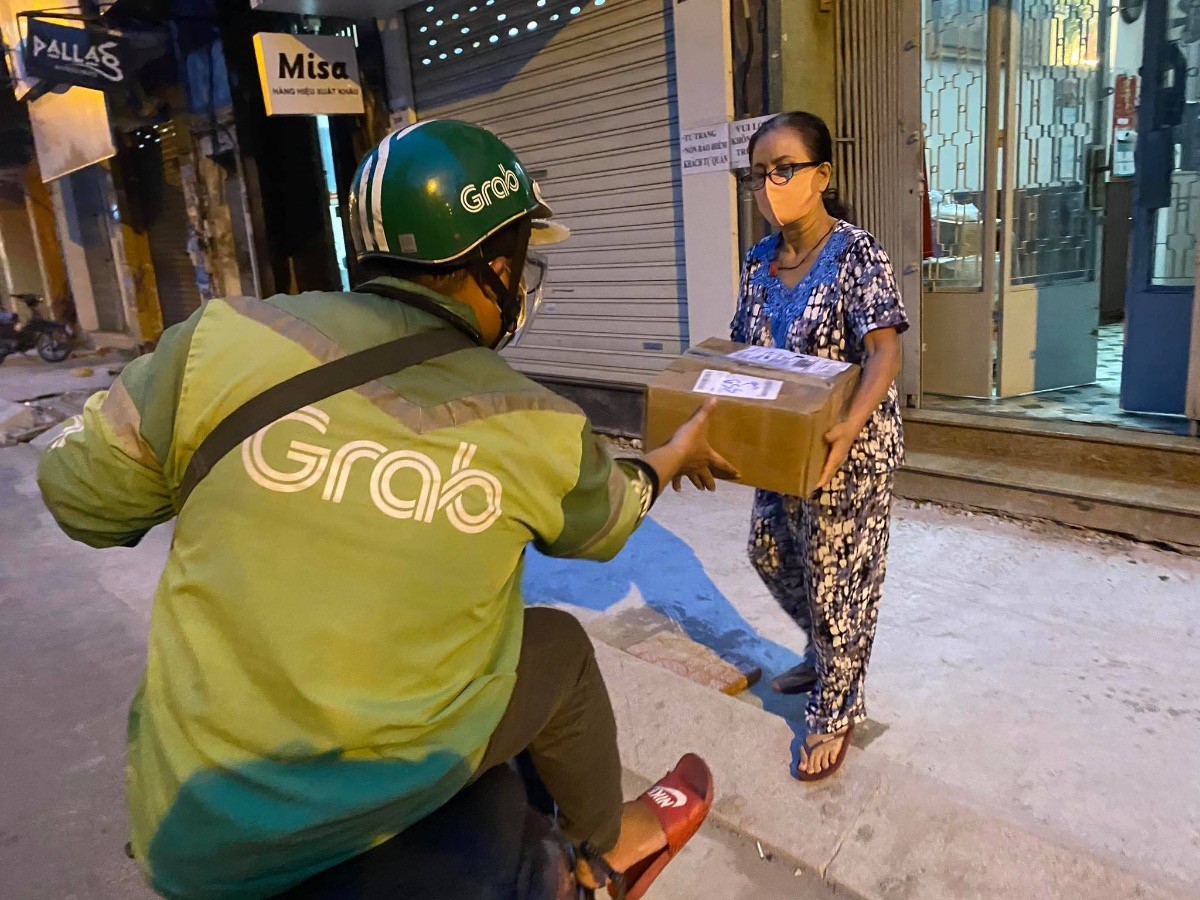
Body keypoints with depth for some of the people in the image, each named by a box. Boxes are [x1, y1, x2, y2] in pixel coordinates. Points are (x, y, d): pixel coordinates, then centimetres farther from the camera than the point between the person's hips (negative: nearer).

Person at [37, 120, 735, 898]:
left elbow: (80, 492, -2)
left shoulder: (226, 340, -15)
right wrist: (678, 456, 29)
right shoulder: (536, 429, -12)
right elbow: (607, 519, 9)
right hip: (390, 798, -1)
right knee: (561, 647, 21)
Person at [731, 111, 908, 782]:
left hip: (849, 451, -7)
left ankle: (836, 714, 25)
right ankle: (824, 654, 47)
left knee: (838, 580, 4)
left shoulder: (856, 253, -17)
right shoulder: (761, 260, 4)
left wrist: (848, 428, -42)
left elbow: (885, 352, -26)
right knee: (770, 553, 20)